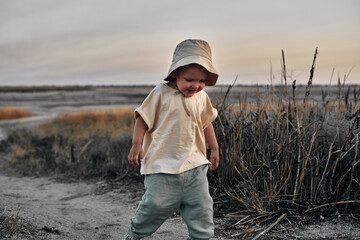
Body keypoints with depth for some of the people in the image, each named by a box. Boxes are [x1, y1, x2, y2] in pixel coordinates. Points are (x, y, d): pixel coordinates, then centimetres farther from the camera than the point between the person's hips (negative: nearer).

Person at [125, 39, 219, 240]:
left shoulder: (202, 98, 8)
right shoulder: (161, 93, -7)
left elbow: (206, 123, 22)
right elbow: (143, 118, -3)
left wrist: (215, 149, 25)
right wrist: (137, 145, -10)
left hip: (194, 164, 4)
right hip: (163, 164, -4)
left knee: (201, 205, 1)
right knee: (157, 204, 0)